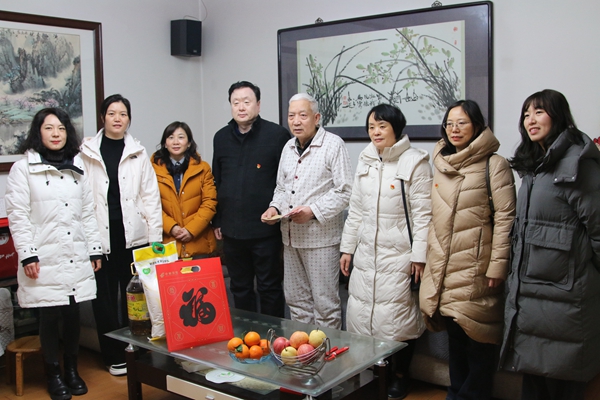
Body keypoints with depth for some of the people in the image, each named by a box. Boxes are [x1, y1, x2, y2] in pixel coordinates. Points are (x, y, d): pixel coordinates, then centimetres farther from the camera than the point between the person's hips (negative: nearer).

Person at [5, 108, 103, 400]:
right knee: (50, 316, 3)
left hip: (77, 258, 4)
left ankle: (72, 370, 25)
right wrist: (28, 255, -11)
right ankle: (53, 374, 20)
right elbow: (17, 216, -5)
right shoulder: (23, 168, -1)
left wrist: (95, 250, 10)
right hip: (45, 259, -3)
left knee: (73, 314, 8)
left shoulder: (78, 167, 12)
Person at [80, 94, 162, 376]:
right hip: (100, 236, -1)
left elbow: (151, 196, 4)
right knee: (105, 297, 5)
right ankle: (114, 356, 18)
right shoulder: (88, 152, 2)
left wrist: (155, 236, -1)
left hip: (133, 234, 1)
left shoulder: (138, 153, 6)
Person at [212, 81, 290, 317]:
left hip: (265, 229, -5)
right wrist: (217, 221, 14)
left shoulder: (277, 135, -6)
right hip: (232, 231, 5)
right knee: (239, 288, 16)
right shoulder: (221, 138, 10)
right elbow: (216, 182, 16)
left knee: (269, 288, 8)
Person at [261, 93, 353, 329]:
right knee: (296, 299, 16)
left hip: (320, 238, -7)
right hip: (291, 236, 7)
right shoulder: (289, 147, 13)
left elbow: (344, 192, -13)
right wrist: (275, 207, 3)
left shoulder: (333, 145, -9)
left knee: (325, 302, 2)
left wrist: (313, 210, -21)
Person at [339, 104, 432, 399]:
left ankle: (400, 375, 21)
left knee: (397, 317, -1)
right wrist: (347, 247, 12)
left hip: (398, 255, -6)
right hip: (366, 253, 6)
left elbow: (422, 214, -9)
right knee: (359, 314, 7)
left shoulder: (415, 162, -7)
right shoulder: (365, 161, 10)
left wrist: (419, 256, -12)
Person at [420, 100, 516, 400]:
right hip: (444, 268, 6)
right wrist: (429, 257, 16)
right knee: (454, 334, 15)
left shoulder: (494, 165, -6)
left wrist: (498, 265, -15)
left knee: (478, 339, 1)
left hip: (475, 268, -6)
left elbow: (505, 218, -11)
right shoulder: (441, 165, 13)